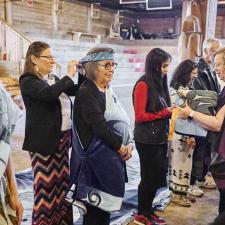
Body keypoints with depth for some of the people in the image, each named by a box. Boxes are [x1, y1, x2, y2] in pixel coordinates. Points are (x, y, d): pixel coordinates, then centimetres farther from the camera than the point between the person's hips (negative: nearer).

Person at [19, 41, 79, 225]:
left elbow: (76, 91, 20)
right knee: (46, 186, 0)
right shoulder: (28, 81, -9)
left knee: (62, 182, 12)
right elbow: (49, 93, -27)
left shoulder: (54, 79, 14)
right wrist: (69, 75, -20)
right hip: (43, 141, -7)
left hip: (62, 138, 7)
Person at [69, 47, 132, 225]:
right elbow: (100, 126, -20)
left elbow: (121, 121, 14)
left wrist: (128, 144, -1)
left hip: (113, 155, 8)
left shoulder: (108, 91, 13)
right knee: (96, 204, 1)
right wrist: (121, 148, -11)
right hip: (97, 158, -8)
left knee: (106, 203, 15)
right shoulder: (86, 93, -13)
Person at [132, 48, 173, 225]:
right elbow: (140, 116, -17)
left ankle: (148, 210, 31)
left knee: (157, 177, 15)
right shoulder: (143, 85, -14)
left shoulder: (160, 83, 10)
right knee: (149, 177, 4)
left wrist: (172, 111, -3)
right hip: (147, 140, -8)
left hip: (160, 138, 8)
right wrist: (165, 112, -16)